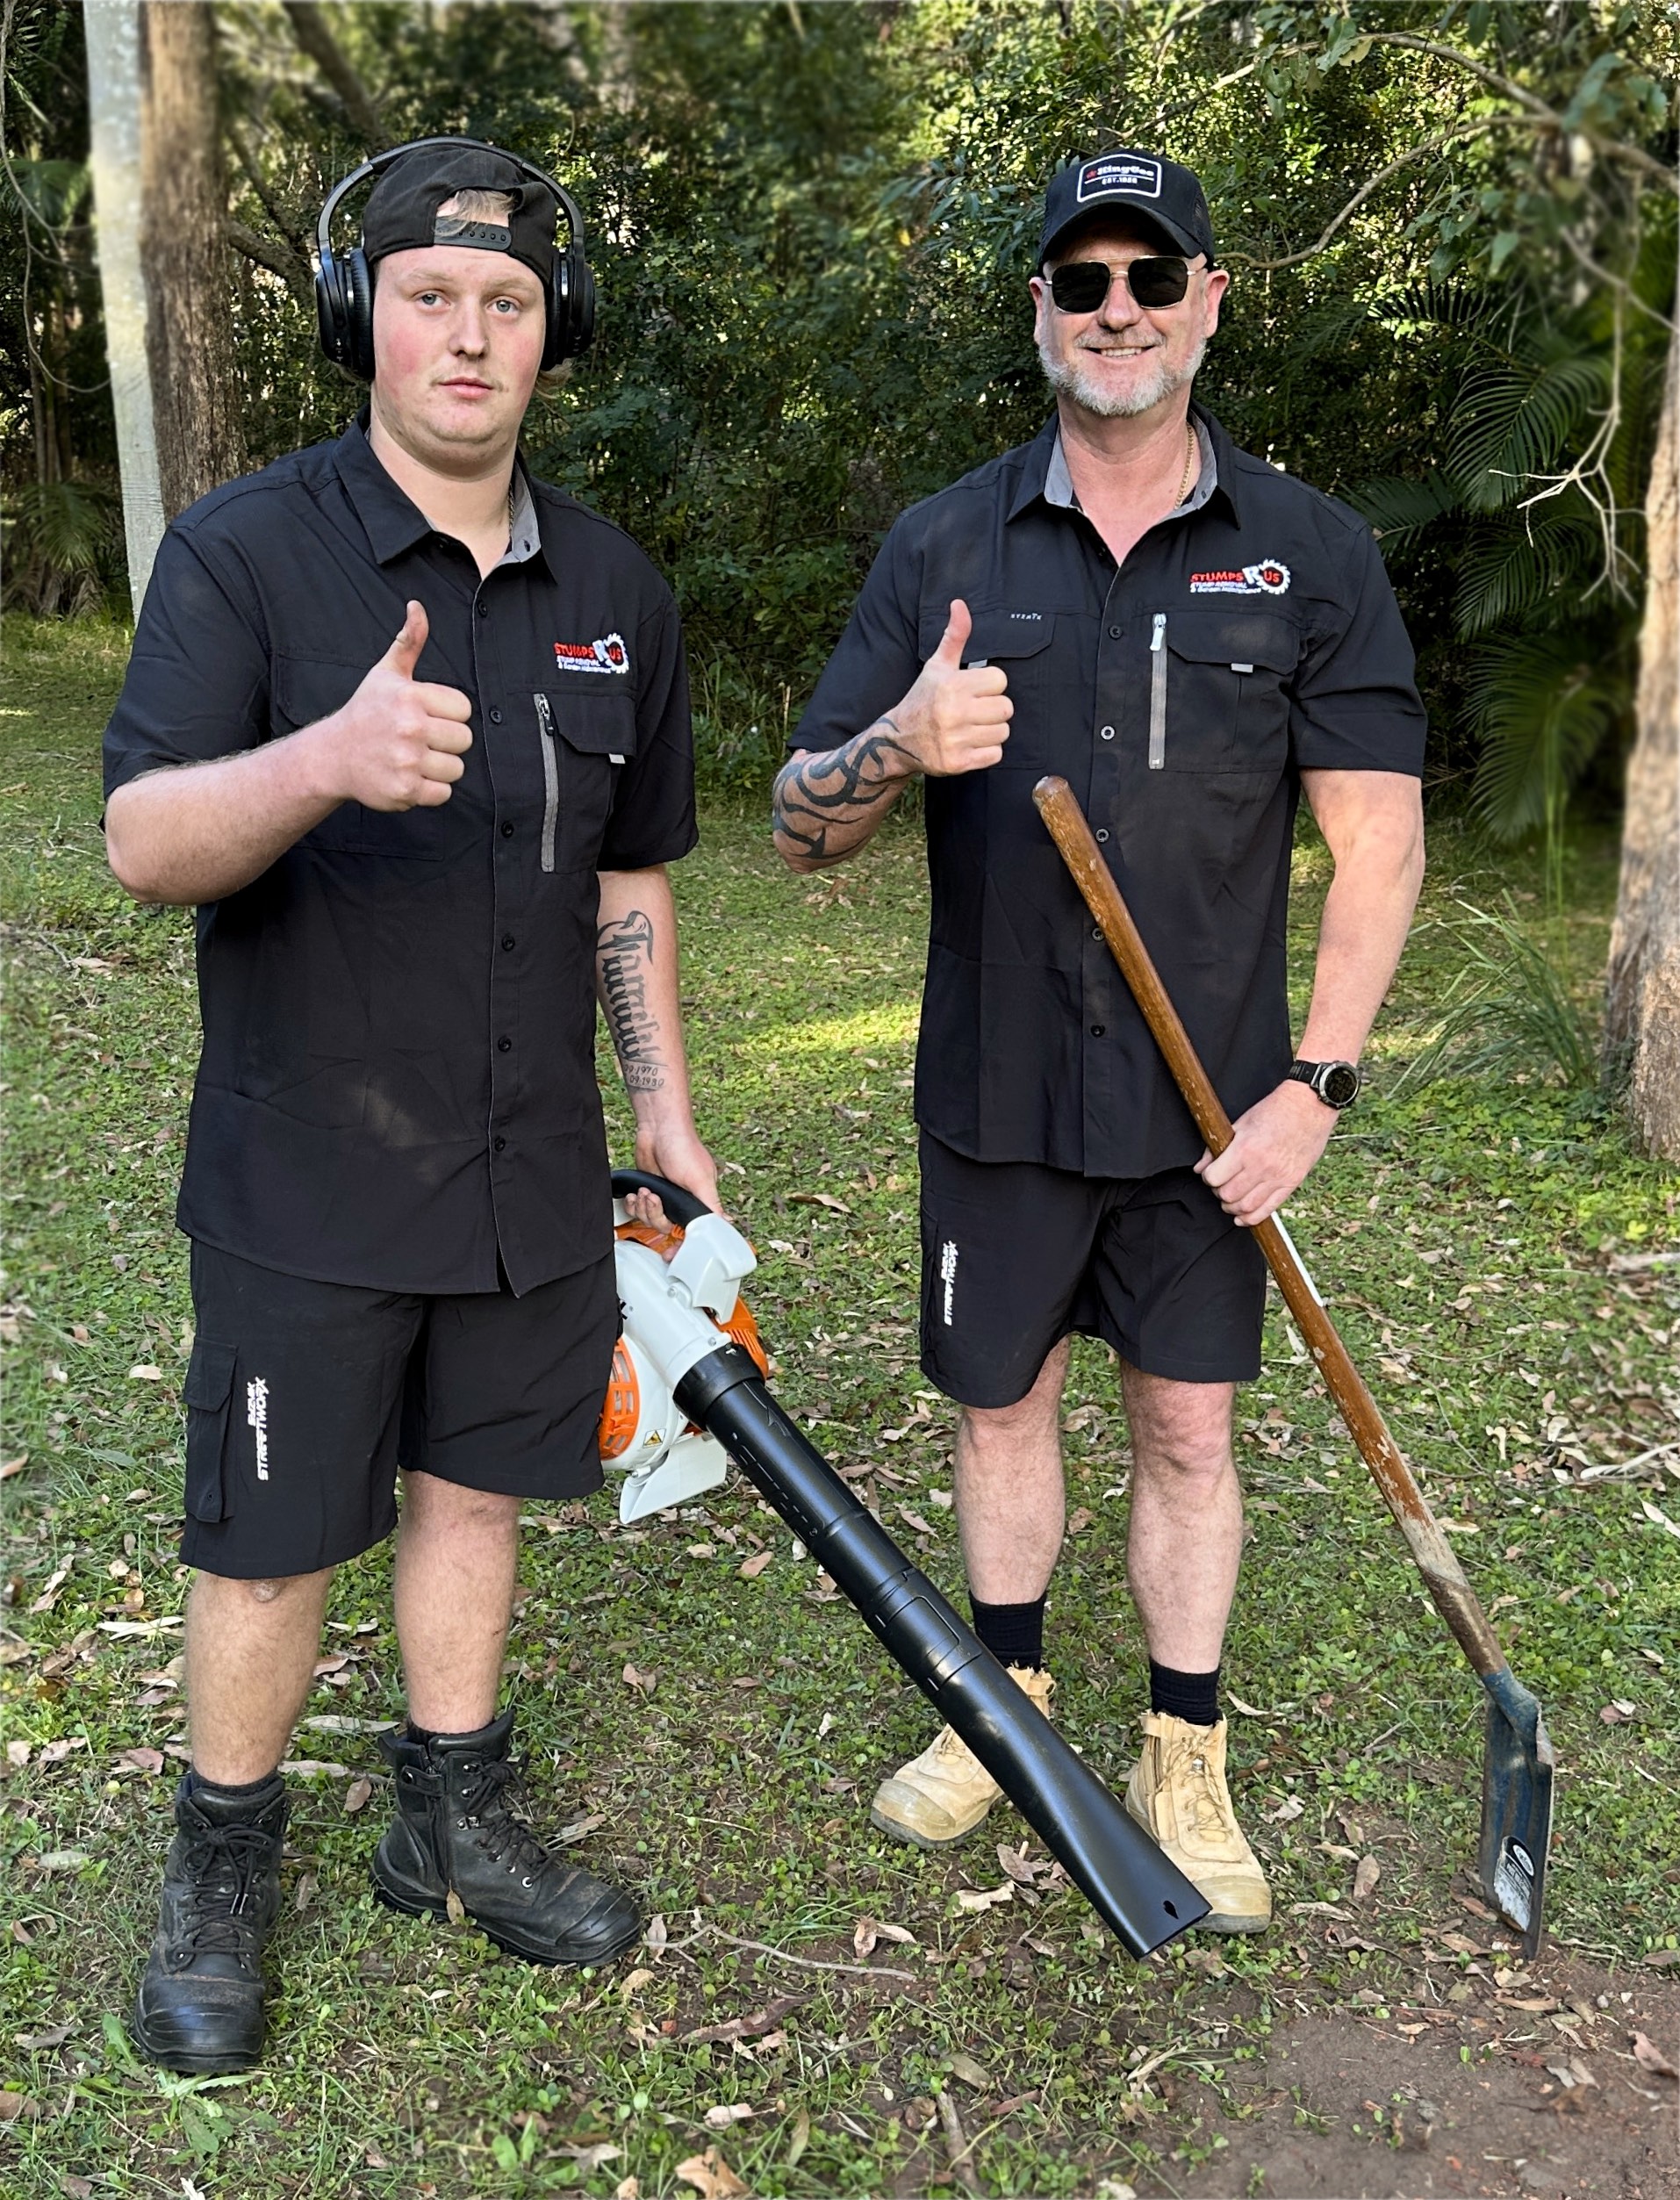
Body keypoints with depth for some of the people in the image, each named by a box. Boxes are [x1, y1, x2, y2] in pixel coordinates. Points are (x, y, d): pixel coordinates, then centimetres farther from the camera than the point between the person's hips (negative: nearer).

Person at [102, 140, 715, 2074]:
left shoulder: (617, 592, 7)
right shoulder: (245, 553, -9)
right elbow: (142, 842, -19)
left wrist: (665, 1106, 12)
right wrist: (326, 760, -39)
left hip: (536, 1174, 4)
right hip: (304, 1181, -4)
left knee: (475, 1493, 16)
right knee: (271, 1543, 7)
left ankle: (454, 1824, 36)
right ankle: (220, 1877, 31)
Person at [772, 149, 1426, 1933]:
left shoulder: (1311, 555, -3)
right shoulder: (942, 548, -1)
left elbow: (1378, 841, -3)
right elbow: (800, 829, -3)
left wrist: (1314, 1086, -10)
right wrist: (899, 744, -25)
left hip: (1204, 1102, -1)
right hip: (998, 1093, 1)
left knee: (1188, 1428, 10)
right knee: (1000, 1402, 15)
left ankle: (1184, 1762, 29)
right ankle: (1008, 1703, 38)